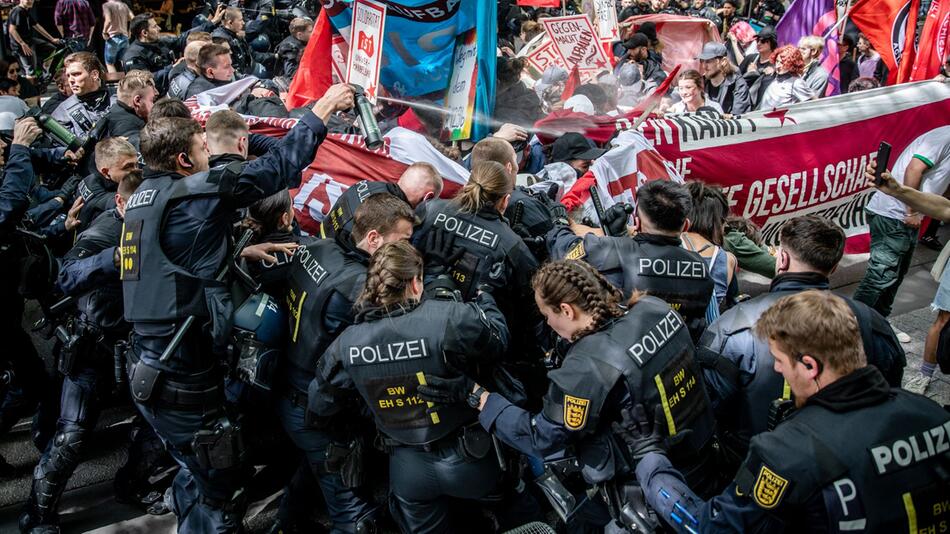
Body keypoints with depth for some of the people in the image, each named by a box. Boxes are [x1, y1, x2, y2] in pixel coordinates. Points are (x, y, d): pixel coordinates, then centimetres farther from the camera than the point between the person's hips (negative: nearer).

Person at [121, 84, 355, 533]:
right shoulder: (193, 192, -14)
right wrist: (320, 111, 0)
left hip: (148, 365, 9)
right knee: (221, 487, 4)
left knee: (194, 472, 25)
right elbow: (276, 168, -9)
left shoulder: (145, 195, 10)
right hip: (182, 375, -9)